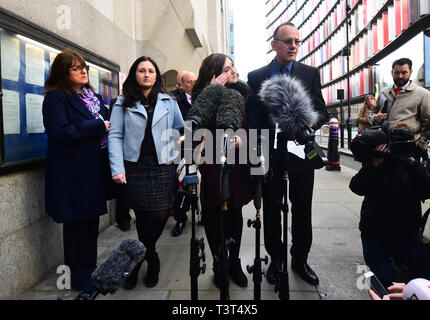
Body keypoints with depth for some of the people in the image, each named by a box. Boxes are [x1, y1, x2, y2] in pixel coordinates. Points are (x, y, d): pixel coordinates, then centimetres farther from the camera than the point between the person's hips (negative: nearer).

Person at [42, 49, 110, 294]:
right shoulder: (55, 97, -8)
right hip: (72, 172, -7)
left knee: (92, 220, 15)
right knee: (76, 223, 4)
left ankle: (90, 268, 30)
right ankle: (79, 275, 20)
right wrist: (99, 126, -17)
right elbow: (60, 132, -19)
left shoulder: (93, 96, 15)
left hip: (94, 169, 7)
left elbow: (105, 123, 21)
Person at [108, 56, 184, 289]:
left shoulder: (168, 101, 12)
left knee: (160, 215, -6)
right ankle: (152, 263, 23)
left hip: (162, 167, 1)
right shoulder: (123, 103, 8)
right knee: (142, 217, 1)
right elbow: (115, 136, 1)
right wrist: (117, 169, -9)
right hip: (135, 166, 0)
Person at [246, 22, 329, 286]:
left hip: (301, 154, 0)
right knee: (271, 210, 11)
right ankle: (276, 259, 30)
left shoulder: (311, 73, 4)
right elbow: (251, 118, 4)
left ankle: (300, 259, 30)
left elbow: (322, 111, 3)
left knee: (302, 210, 10)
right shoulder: (256, 77, 4)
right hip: (269, 155, 0)